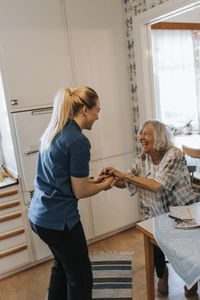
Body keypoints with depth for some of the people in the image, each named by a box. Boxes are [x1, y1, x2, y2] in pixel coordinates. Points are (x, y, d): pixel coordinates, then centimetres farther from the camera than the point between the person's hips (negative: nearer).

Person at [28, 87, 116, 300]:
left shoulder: (53, 133, 6)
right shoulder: (78, 141, -21)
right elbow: (80, 192, -16)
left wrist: (93, 180, 13)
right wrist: (104, 186, 2)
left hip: (37, 216, 9)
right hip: (59, 220, -9)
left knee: (62, 264, 29)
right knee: (80, 277, 10)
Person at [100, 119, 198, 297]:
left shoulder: (174, 155, -17)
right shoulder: (142, 159, 2)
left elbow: (156, 186, -29)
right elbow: (124, 184, 0)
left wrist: (123, 174, -30)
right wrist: (111, 178, -22)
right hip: (156, 216, 4)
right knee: (155, 245, -16)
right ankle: (162, 272, 19)